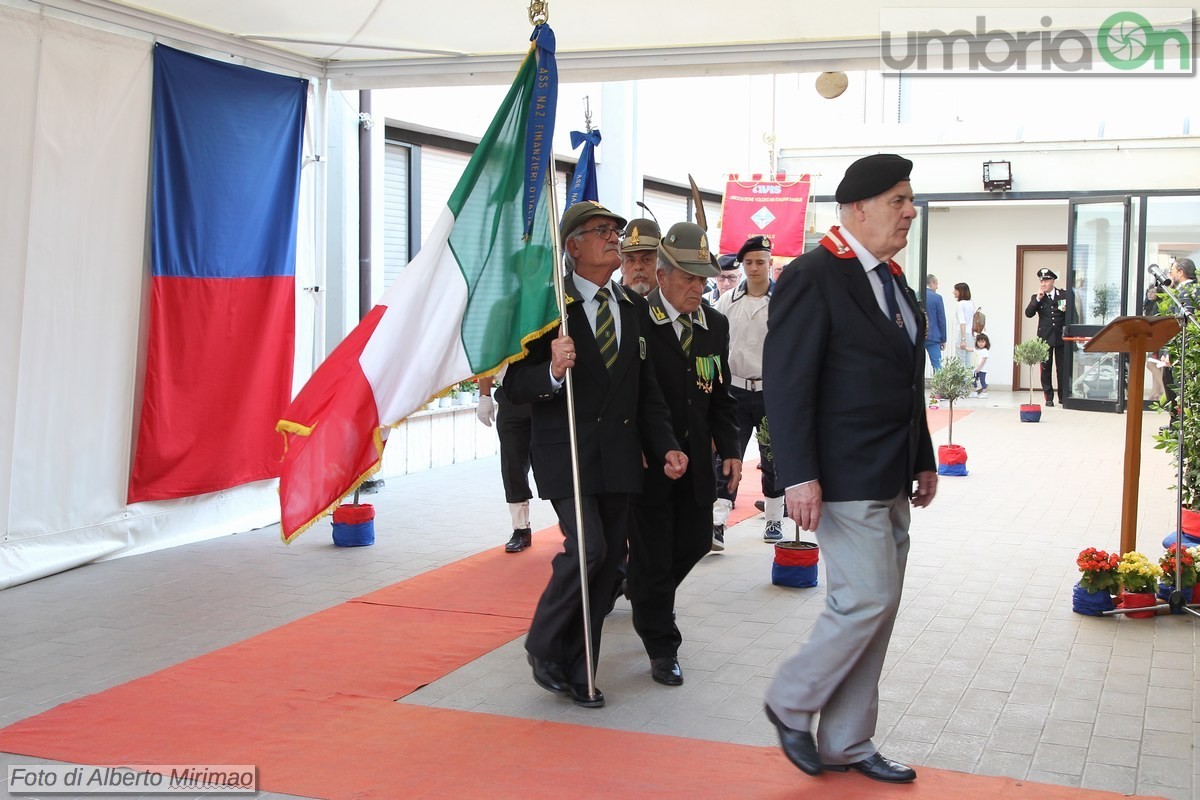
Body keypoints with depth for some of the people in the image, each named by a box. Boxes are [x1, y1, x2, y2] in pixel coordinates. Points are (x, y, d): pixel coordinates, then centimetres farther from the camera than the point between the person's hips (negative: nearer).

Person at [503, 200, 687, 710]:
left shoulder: (634, 308, 13)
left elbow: (647, 388, 16)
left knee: (608, 563, 7)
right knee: (587, 547, -19)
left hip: (619, 459, 6)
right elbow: (516, 386, -9)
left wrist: (666, 447, 4)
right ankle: (543, 646, 6)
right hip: (567, 455, -6)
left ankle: (577, 673, 21)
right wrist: (552, 372, -29)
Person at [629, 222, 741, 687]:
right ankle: (661, 646, 16)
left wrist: (730, 448, 3)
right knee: (652, 556, 1)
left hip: (696, 461, 6)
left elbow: (721, 395, 12)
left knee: (694, 543, 15)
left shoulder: (716, 325, 6)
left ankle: (644, 593, 45)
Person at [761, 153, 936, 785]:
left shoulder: (891, 278, 15)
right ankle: (791, 704, 14)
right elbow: (786, 381, -17)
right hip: (844, 478, -9)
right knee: (868, 600, -9)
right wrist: (799, 476, -22)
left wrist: (923, 460, 19)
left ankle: (845, 743, 23)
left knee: (875, 611, 11)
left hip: (890, 480, 9)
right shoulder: (814, 276, -13)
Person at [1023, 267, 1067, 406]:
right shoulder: (1036, 298, 6)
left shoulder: (1064, 295, 5)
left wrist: (1066, 310, -13)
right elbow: (1028, 313, -8)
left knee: (1063, 368, 2)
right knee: (1046, 368, 3)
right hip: (1045, 338, 1)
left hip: (1061, 337, 0)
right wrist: (1038, 299, -15)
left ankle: (1063, 397, 10)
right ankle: (1049, 398, 10)